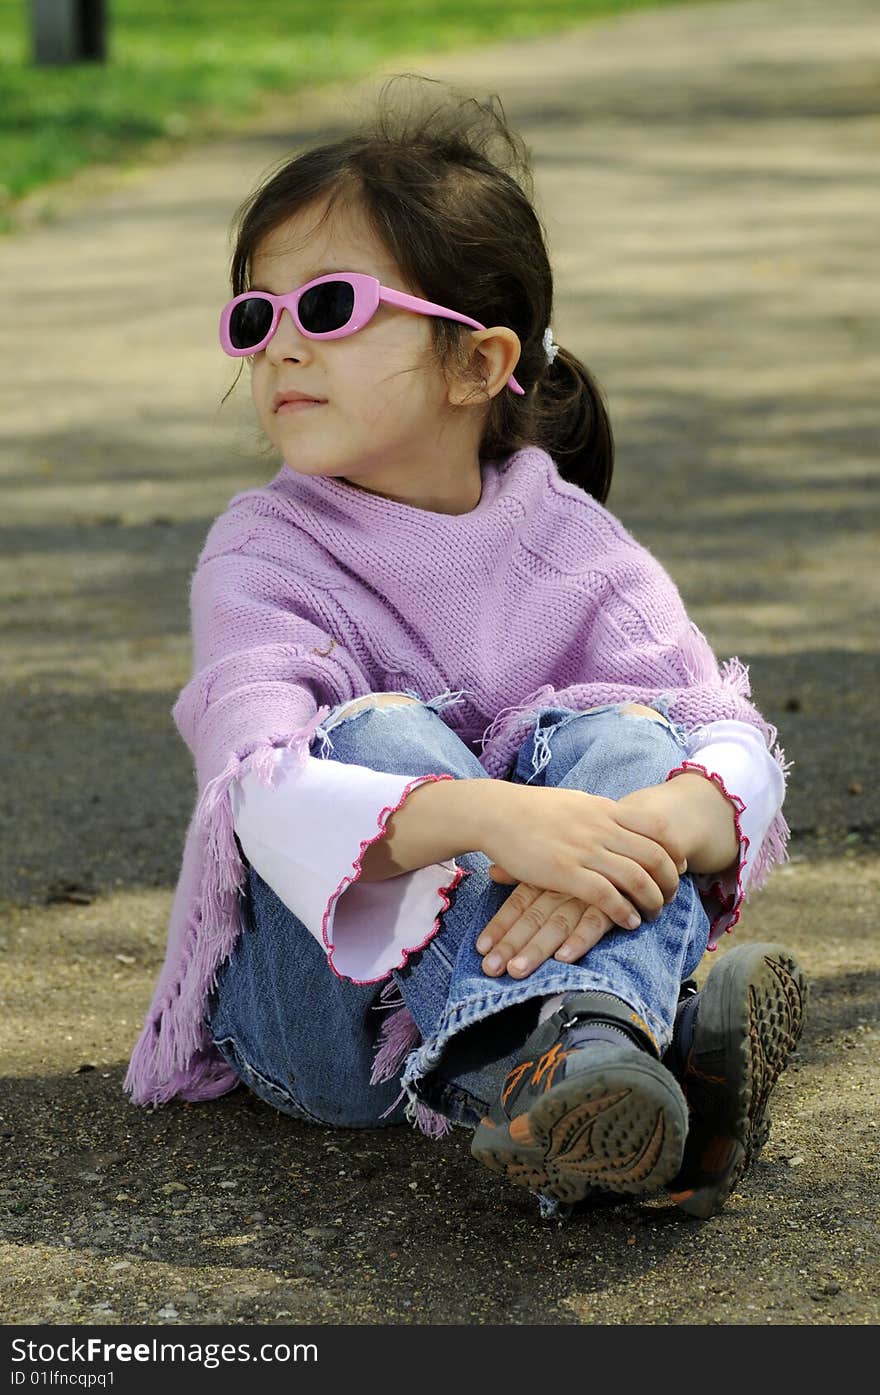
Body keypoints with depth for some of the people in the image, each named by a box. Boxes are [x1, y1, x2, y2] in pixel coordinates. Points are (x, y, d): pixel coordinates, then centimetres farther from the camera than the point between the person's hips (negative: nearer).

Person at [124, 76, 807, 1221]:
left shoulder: (565, 537, 1)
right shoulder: (264, 554, -6)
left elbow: (740, 749, -13)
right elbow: (261, 792, -25)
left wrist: (652, 826, -39)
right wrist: (485, 817, -44)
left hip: (538, 930, 2)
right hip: (327, 995, -2)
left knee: (616, 730, -21)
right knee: (380, 730, -27)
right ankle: (542, 1065, -53)